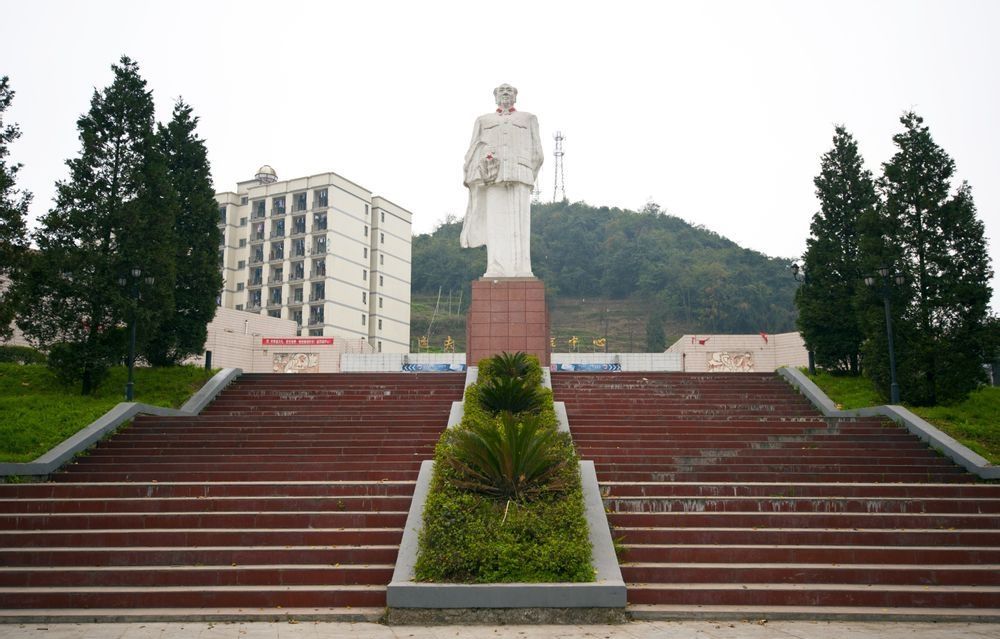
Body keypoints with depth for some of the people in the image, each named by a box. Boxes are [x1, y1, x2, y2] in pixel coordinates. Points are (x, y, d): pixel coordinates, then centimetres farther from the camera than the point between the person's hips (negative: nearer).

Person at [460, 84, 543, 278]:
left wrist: (528, 174, -1)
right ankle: (496, 269, -15)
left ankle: (521, 269, -15)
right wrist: (486, 164, -6)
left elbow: (536, 152, 14)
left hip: (520, 172, 0)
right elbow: (474, 150, 14)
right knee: (495, 220, -10)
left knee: (519, 221, -10)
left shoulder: (528, 118, 23)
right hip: (493, 174, 1)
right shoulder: (484, 120, 26)